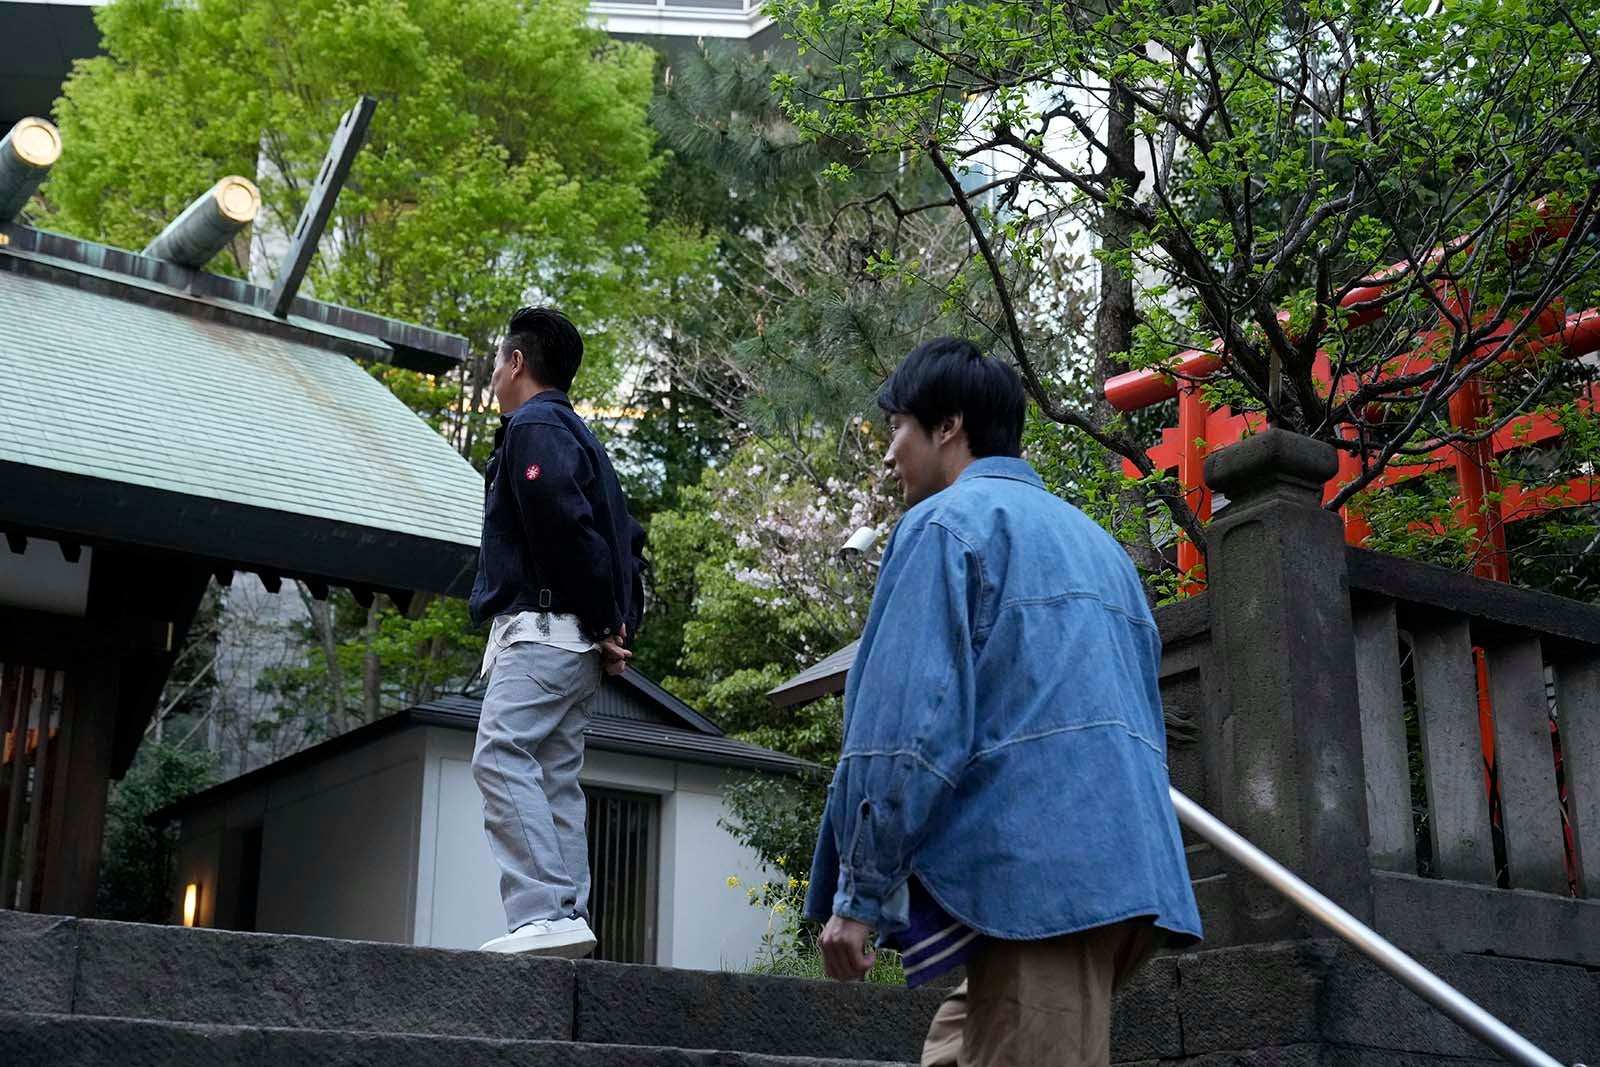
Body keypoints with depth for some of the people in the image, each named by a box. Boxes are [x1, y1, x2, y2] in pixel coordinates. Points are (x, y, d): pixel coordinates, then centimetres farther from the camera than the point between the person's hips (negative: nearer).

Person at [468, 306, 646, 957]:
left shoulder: (533, 428, -6)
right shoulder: (578, 436, 25)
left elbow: (567, 526, -20)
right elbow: (627, 540, 24)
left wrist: (603, 621, -12)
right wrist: (622, 627, 13)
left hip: (541, 628, -10)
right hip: (577, 645, 10)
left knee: (501, 757, -19)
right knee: (556, 780, 8)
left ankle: (544, 914, -28)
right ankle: (570, 921, 5)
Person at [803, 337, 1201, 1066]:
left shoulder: (946, 521, -1)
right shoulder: (1096, 541, 24)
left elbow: (911, 724, -11)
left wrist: (858, 894, -8)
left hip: (1033, 875, -8)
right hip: (1124, 869, 9)